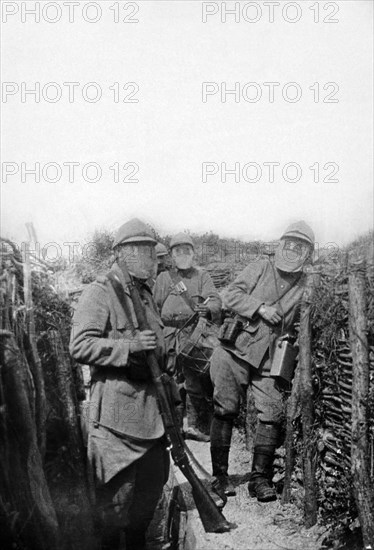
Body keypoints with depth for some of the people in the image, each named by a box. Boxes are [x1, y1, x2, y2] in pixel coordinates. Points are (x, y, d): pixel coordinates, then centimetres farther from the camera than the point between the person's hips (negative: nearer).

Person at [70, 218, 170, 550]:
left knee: (154, 479, 16)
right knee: (118, 486, -1)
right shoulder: (100, 293, -10)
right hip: (117, 406, -8)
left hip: (151, 401, 8)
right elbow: (80, 346, -19)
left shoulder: (146, 294, 16)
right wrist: (129, 346, -25)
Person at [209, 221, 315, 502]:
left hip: (269, 359, 2)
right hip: (236, 349, -2)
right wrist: (261, 308, -14)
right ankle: (220, 475, 12)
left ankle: (260, 478, 10)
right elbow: (232, 295, -2)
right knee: (226, 410, -1)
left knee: (272, 414, -5)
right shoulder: (260, 268, 4)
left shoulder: (306, 285, 9)